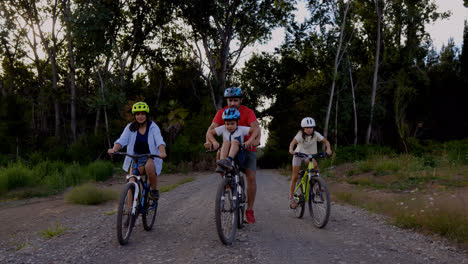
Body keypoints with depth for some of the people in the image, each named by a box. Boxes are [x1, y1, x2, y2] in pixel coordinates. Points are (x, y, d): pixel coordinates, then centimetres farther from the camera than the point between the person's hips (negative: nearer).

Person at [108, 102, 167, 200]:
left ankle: (154, 190, -10)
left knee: (149, 166, -35)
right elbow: (122, 140, -13)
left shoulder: (153, 127, -7)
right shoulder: (130, 127, -1)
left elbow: (159, 141, -22)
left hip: (151, 157, -2)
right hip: (135, 157, 2)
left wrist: (162, 152, -43)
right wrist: (114, 149, -34)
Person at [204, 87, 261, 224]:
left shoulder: (248, 112, -14)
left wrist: (253, 139, -51)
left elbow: (256, 127, -29)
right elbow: (212, 127, -20)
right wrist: (209, 140, -41)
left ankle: (249, 210, -3)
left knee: (251, 177, -14)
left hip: (247, 148, -3)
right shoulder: (222, 112, -7)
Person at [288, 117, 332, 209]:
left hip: (309, 155, 2)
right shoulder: (300, 135, -24)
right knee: (295, 177, -3)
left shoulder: (316, 134, -18)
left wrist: (328, 149, -42)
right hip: (298, 154, -2)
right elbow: (293, 142, -39)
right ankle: (291, 197, 8)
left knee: (315, 165, -30)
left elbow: (326, 141, -22)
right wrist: (291, 150, -61)